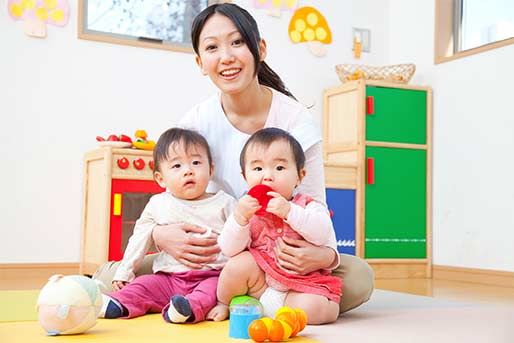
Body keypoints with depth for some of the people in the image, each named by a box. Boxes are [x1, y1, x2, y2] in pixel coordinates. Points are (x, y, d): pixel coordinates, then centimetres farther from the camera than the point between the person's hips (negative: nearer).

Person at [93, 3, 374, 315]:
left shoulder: (298, 122, -12)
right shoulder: (195, 123, -6)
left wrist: (324, 255, -35)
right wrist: (161, 235, -27)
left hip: (283, 259, -1)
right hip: (214, 257, 2)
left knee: (358, 277, -30)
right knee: (111, 278, -18)